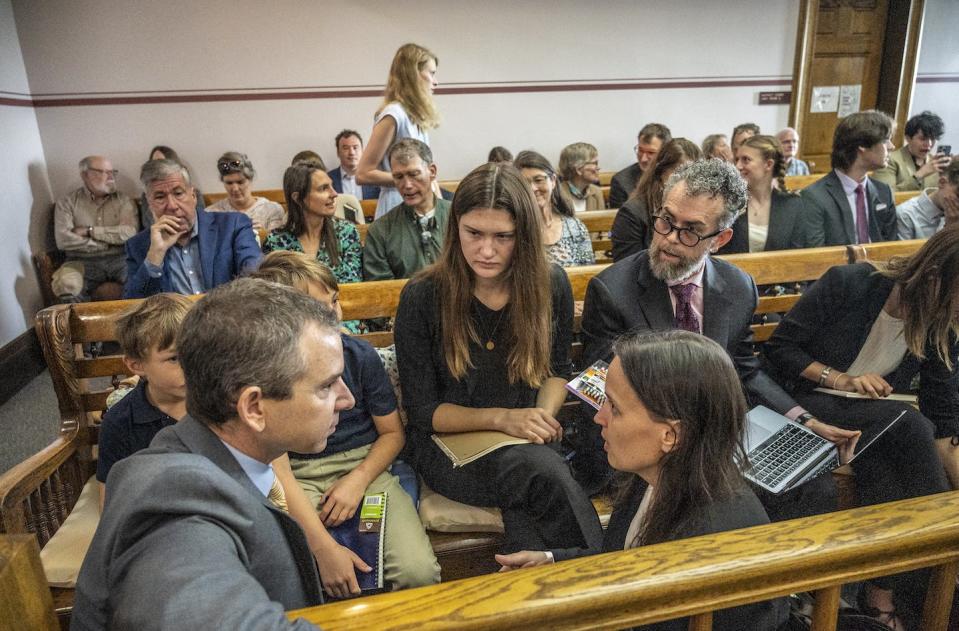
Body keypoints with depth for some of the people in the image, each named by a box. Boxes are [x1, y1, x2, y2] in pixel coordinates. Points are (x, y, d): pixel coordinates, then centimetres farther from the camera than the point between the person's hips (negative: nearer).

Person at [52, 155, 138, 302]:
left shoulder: (124, 201, 10)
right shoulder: (67, 202, 8)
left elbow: (129, 233, -6)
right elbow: (63, 240, -6)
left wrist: (89, 231, -7)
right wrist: (107, 243, -4)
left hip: (120, 259, 0)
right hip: (82, 262, 0)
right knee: (64, 285, -32)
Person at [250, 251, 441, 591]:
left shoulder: (360, 355, -6)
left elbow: (392, 432, 6)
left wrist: (357, 480, -11)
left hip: (364, 466, 1)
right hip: (297, 479, -1)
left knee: (419, 571, -19)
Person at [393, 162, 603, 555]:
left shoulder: (551, 286, -4)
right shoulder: (422, 297, -12)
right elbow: (421, 411, -7)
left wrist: (544, 415, -11)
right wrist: (502, 417, -20)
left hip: (527, 444, 3)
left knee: (525, 513, -33)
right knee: (543, 470, -32)